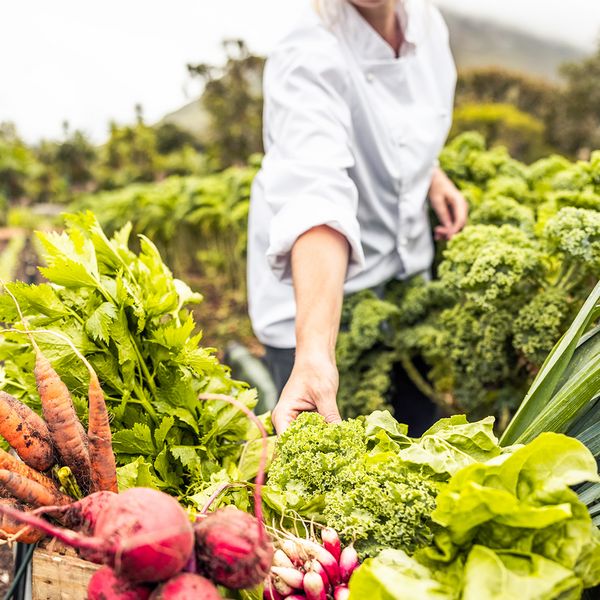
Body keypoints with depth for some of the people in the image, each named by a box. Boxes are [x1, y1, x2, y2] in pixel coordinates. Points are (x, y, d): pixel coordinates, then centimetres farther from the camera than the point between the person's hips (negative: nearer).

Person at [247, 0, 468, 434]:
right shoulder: (307, 62, -25)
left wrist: (432, 174, 0)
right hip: (316, 295, -6)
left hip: (407, 269, 7)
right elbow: (318, 199, -41)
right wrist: (314, 351, -52)